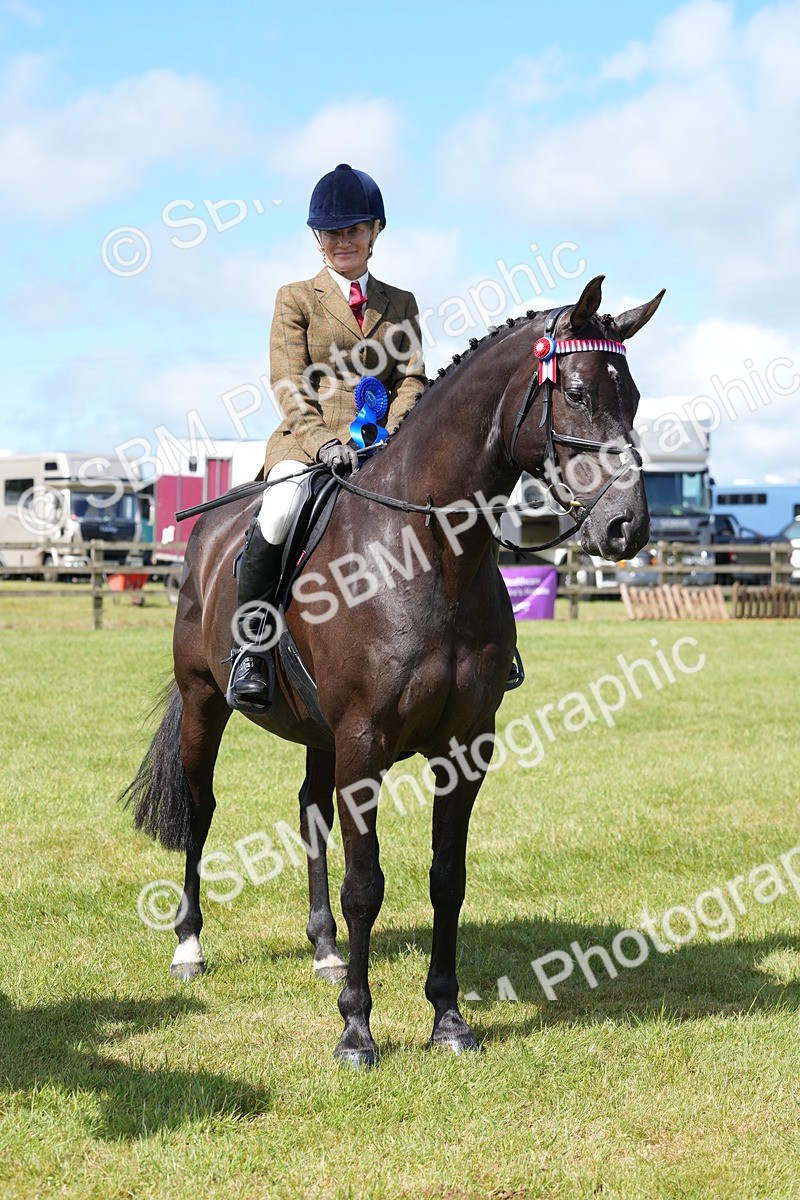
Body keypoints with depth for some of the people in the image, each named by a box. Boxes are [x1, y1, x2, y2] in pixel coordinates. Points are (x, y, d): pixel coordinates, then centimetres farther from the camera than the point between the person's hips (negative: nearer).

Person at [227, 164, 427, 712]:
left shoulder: (401, 304, 19)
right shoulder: (297, 299, 10)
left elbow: (412, 380, 9)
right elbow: (290, 388, 0)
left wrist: (389, 435, -11)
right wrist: (324, 441, -17)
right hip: (307, 442, -3)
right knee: (280, 512, -35)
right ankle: (249, 646, -25)